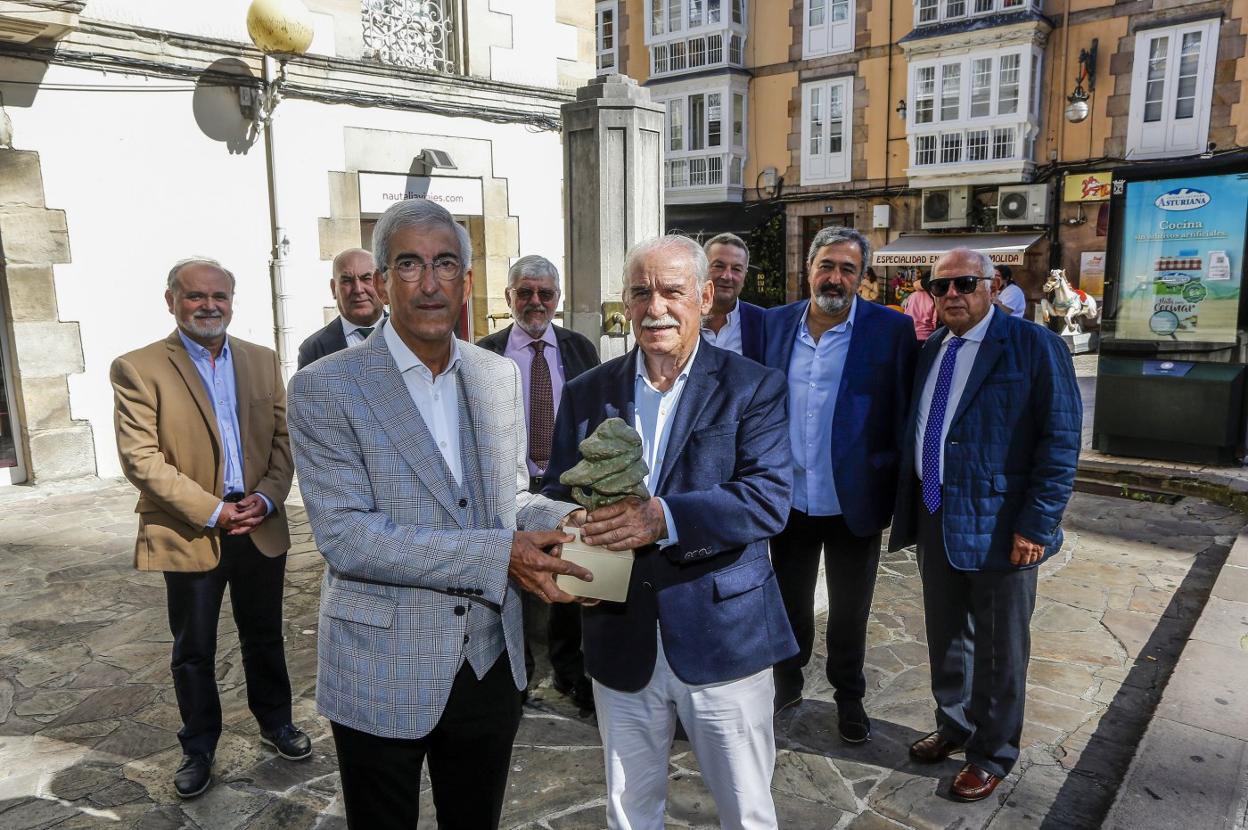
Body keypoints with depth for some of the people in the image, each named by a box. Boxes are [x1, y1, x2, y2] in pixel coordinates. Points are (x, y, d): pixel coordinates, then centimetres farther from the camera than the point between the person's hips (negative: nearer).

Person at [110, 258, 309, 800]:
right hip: (189, 533, -3)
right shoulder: (137, 369, -7)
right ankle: (198, 748, 31)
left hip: (261, 527, 3)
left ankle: (275, 721, 37)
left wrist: (268, 497, -10)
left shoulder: (262, 361, 5)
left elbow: (283, 438, 6)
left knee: (264, 636, 17)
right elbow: (140, 459, -13)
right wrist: (212, 511, -18)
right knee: (193, 649, 12)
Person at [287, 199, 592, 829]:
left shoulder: (500, 376, 3)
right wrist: (499, 556, -26)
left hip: (490, 663, 5)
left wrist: (564, 520, -11)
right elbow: (343, 535, -20)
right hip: (383, 678, -4)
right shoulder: (325, 388, -13)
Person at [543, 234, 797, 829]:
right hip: (619, 639, 3)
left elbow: (768, 499, -17)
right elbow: (557, 496, 5)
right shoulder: (587, 392, 4)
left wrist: (664, 517, -32)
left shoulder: (753, 388, -6)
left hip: (722, 636, -2)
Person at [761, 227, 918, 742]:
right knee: (789, 602, 20)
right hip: (788, 499, 3)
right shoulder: (775, 324, 1)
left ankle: (849, 698, 39)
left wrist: (896, 492, -8)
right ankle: (787, 683, 43)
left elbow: (905, 414, -7)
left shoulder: (891, 330, -10)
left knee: (850, 612, 16)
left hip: (854, 501, -2)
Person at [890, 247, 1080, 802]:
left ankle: (992, 755, 29)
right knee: (945, 634, 20)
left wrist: (1037, 523, -17)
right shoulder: (929, 350, 9)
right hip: (933, 517, 6)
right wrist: (909, 504, 8)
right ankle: (953, 726, 41)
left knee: (998, 649, 9)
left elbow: (1061, 439, -14)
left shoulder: (1034, 345, -11)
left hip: (998, 525, -6)